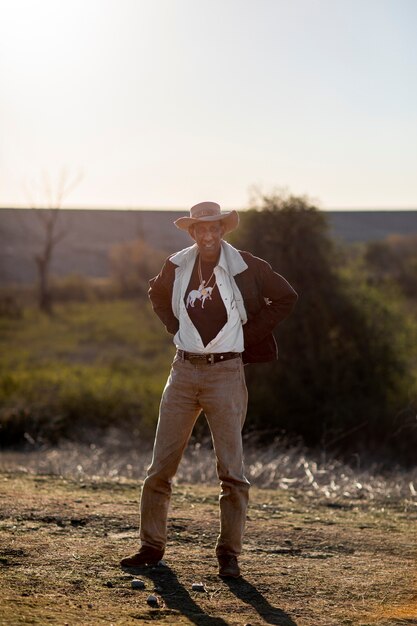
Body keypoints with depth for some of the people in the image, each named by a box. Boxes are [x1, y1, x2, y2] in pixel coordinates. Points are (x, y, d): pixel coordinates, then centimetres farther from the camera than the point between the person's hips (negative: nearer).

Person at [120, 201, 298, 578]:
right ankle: (152, 547, 14)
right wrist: (177, 328, 11)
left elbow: (286, 298, 5)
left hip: (226, 373, -3)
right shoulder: (178, 266, 5)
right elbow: (157, 295, 26)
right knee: (161, 465, 3)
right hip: (185, 370, 3)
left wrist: (248, 333, 0)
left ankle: (229, 554, 7)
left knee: (232, 470, -3)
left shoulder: (246, 267, -4)